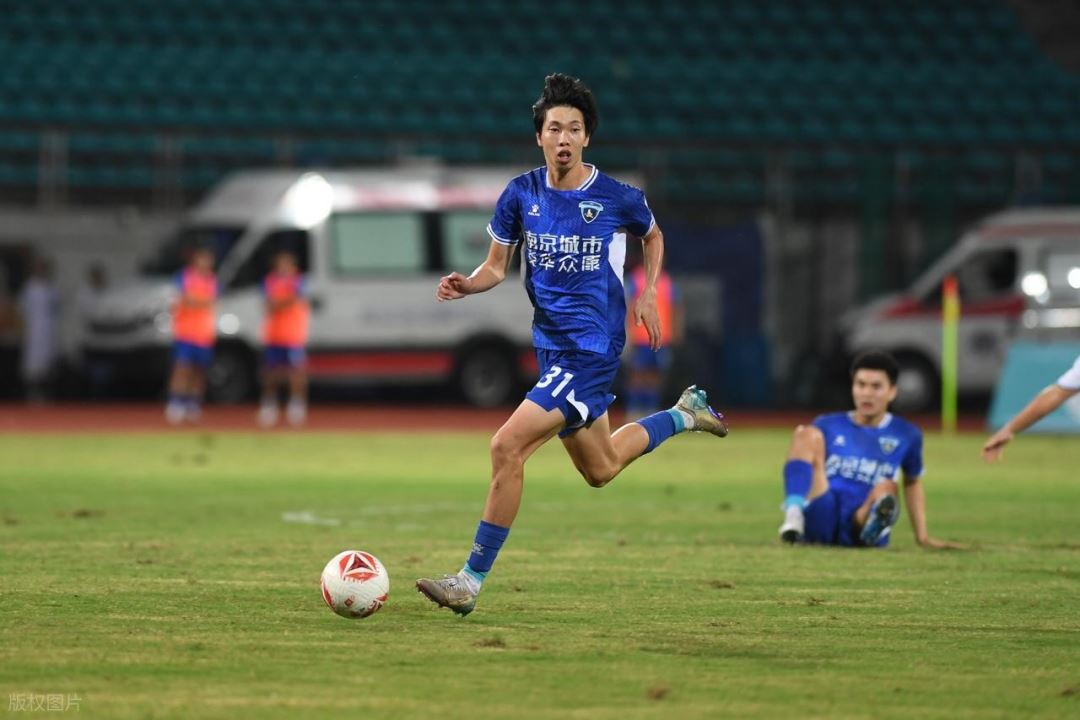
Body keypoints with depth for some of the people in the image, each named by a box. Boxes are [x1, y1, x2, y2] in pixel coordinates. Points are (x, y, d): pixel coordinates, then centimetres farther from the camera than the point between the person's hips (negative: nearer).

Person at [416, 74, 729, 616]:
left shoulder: (618, 198, -9)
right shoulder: (521, 195, -1)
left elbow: (653, 236, 14)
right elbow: (496, 267, 7)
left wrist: (647, 295, 2)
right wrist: (465, 285, -13)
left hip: (591, 349, -6)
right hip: (551, 345, 6)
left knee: (507, 447, -19)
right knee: (599, 469, 22)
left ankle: (472, 581, -12)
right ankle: (684, 415, 49)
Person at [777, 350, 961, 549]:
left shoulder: (905, 435, 15)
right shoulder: (828, 426, 14)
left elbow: (912, 483, 28)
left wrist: (922, 536, 26)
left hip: (861, 525, 0)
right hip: (819, 520, 0)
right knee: (807, 434, -20)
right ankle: (793, 515, -42)